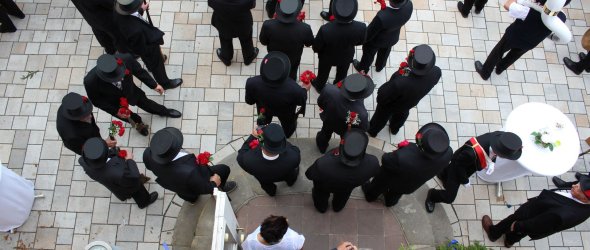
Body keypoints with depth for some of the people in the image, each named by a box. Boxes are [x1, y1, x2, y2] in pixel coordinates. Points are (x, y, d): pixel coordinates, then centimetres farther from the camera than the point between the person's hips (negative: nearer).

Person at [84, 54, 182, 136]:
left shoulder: (126, 58, -40)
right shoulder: (90, 81, -42)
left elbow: (139, 71, -17)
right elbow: (96, 100, -20)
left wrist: (154, 85, -7)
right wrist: (116, 111, -22)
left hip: (130, 91, 1)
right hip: (114, 103, -1)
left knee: (144, 102, 29)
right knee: (128, 117, 28)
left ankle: (164, 111, 60)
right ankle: (138, 123, 63)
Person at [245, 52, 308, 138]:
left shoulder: (253, 83, -41)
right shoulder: (294, 89, -46)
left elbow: (249, 101, -19)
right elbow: (301, 100, -22)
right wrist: (305, 89, -2)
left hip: (264, 109, 2)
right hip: (286, 113, -1)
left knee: (264, 121, 39)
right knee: (288, 123, 37)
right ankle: (287, 134, 70)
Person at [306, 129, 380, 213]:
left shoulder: (322, 165, -46)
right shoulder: (373, 163, -41)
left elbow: (309, 175, -23)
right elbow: (374, 172, -15)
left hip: (324, 187, -2)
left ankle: (321, 207, 66)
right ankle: (338, 207, 69)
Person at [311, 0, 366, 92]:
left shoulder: (325, 29, -43)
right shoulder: (361, 27, -37)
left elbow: (316, 47, -23)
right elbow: (360, 42, -13)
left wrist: (317, 50, 1)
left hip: (327, 56, -2)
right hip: (346, 57, 2)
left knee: (323, 73, 32)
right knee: (341, 74, 34)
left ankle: (319, 86, 61)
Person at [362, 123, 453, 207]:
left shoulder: (402, 158, -50)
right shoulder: (448, 153, -37)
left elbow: (386, 160, -27)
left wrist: (404, 148, -10)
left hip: (391, 181, -4)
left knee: (378, 185, 33)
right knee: (396, 194, 39)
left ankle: (371, 195, 64)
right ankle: (390, 201, 69)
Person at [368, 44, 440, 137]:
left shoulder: (399, 83, -50)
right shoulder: (436, 72, -36)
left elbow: (382, 97, -30)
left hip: (390, 105, -4)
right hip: (410, 104, 4)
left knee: (381, 117, 31)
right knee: (401, 115, 39)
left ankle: (373, 131, 63)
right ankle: (394, 129, 70)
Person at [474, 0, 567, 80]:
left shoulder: (532, 12, -43)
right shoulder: (561, 17, -27)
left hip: (513, 37, -4)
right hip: (528, 44, 4)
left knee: (497, 53, 23)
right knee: (513, 56, 33)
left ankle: (485, 72, 42)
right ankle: (500, 68, 58)